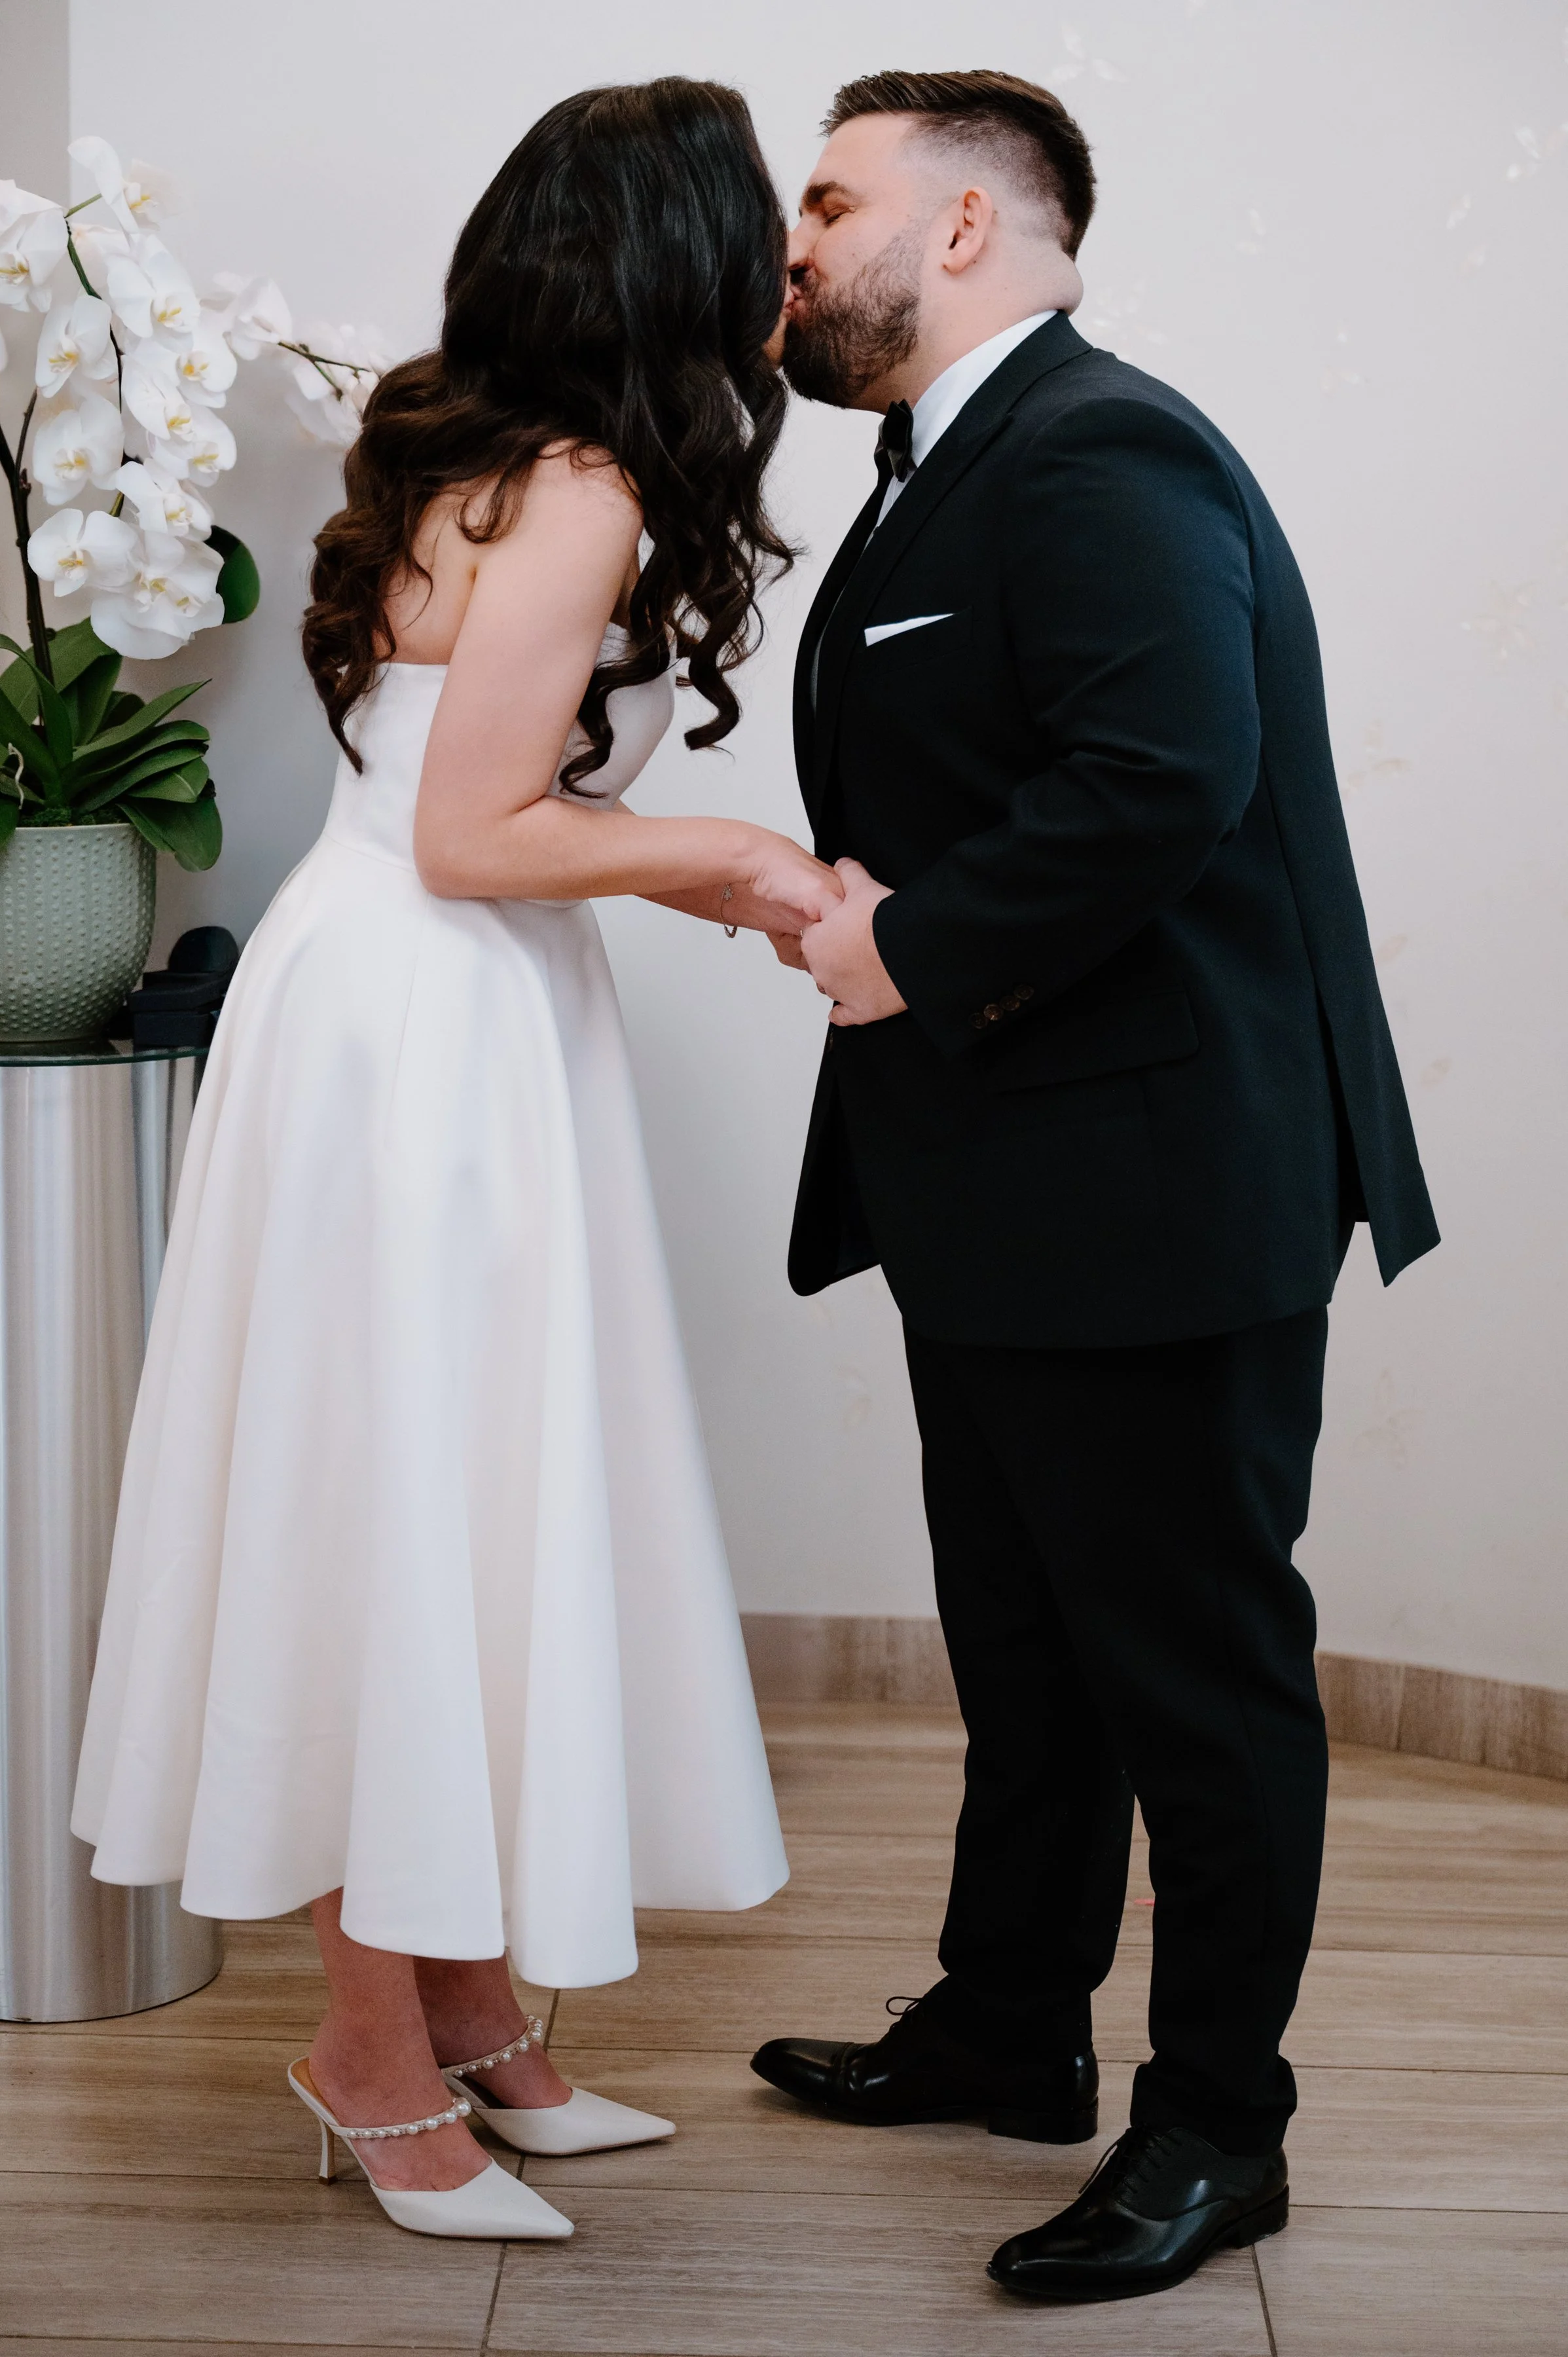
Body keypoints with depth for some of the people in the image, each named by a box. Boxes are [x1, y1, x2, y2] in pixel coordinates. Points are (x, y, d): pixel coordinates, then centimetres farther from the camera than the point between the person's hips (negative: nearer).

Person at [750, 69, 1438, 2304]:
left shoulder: (1100, 457, -17)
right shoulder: (950, 475, 17)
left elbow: (1163, 775, -31)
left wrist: (913, 952, -20)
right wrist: (859, 912, -6)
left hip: (1154, 1182, -11)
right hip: (1002, 1187, 11)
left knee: (1196, 1663, 3)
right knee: (1024, 1641, 22)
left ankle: (1215, 2130, 17)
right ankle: (1009, 2029, 38)